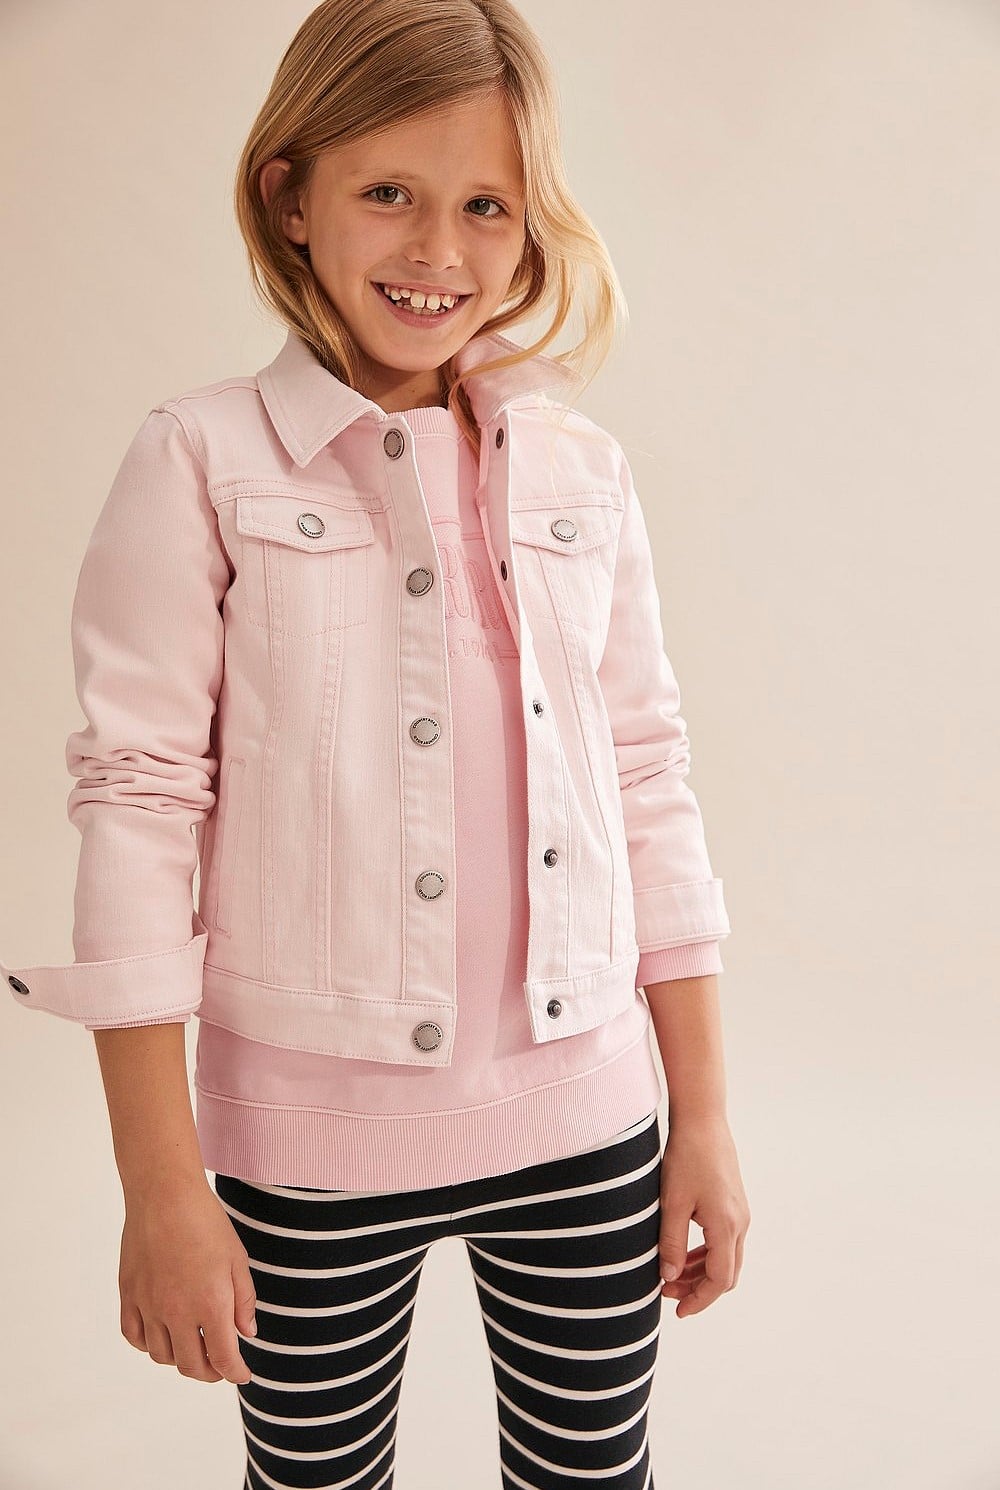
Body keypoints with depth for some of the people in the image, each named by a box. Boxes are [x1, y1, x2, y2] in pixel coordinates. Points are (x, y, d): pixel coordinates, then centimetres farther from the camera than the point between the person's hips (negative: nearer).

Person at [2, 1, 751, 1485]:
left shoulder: (584, 470, 3)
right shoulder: (203, 461, -7)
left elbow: (651, 782, 5)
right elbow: (135, 803, -9)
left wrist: (706, 1115, 7)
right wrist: (163, 1186, -8)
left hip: (585, 1122, 3)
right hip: (313, 1135, -2)